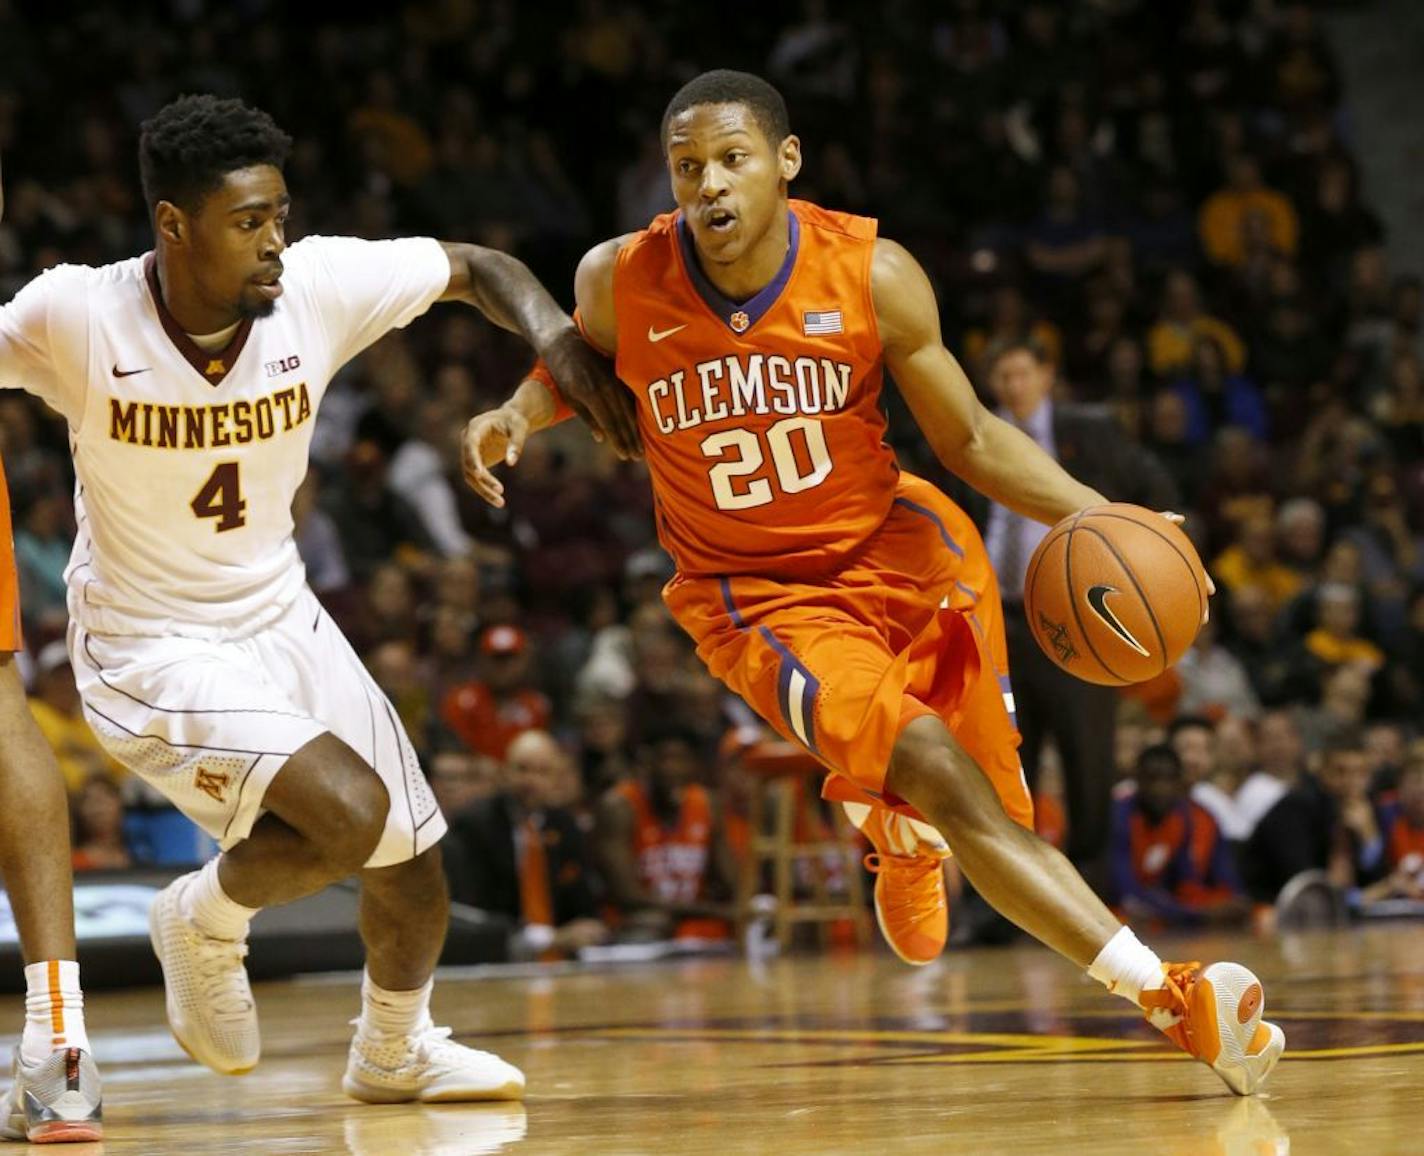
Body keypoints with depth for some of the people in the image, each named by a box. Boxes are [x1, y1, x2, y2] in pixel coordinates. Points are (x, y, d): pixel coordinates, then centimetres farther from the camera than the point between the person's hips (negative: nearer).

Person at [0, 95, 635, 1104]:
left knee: (413, 865, 13)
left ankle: (394, 1054, 44)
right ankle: (207, 919, 6)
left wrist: (557, 338, -18)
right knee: (348, 813, -26)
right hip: (151, 652, -5)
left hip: (282, 622, 5)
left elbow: (475, 267, -1)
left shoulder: (321, 284, -15)